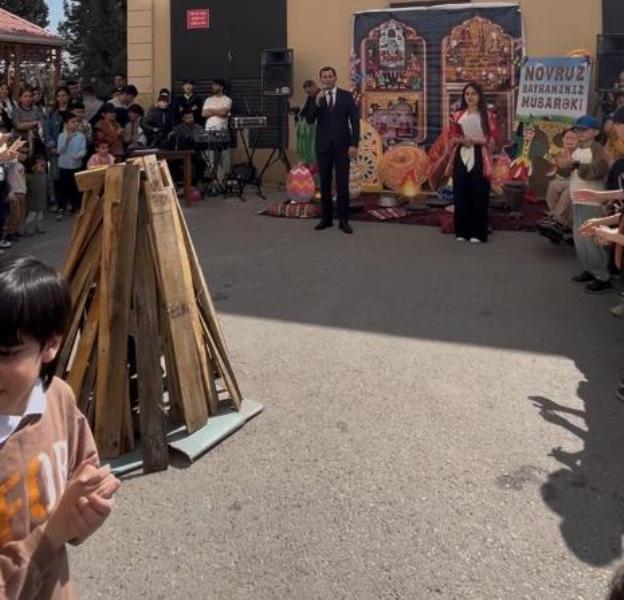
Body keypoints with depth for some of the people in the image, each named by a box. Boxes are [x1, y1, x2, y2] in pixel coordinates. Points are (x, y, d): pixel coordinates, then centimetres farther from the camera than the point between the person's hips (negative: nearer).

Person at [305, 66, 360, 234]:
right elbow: (309, 121, -6)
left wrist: (354, 144, -10)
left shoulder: (346, 96, 1)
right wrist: (317, 102, -19)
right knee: (325, 183, 6)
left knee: (342, 183, -2)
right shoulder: (316, 98, 5)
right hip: (323, 146, 2)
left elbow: (355, 121, -1)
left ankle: (343, 220, 4)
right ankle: (326, 218, 15)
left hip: (342, 145, -2)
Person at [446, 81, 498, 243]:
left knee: (478, 195, -3)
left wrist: (475, 140, -14)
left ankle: (477, 233, 2)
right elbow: (452, 138, 7)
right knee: (461, 194, 2)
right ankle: (462, 231, 9)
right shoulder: (457, 115, 11)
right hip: (461, 157, 3)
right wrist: (463, 140, -13)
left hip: (479, 158, -2)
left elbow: (493, 139, -3)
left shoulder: (488, 115, 3)